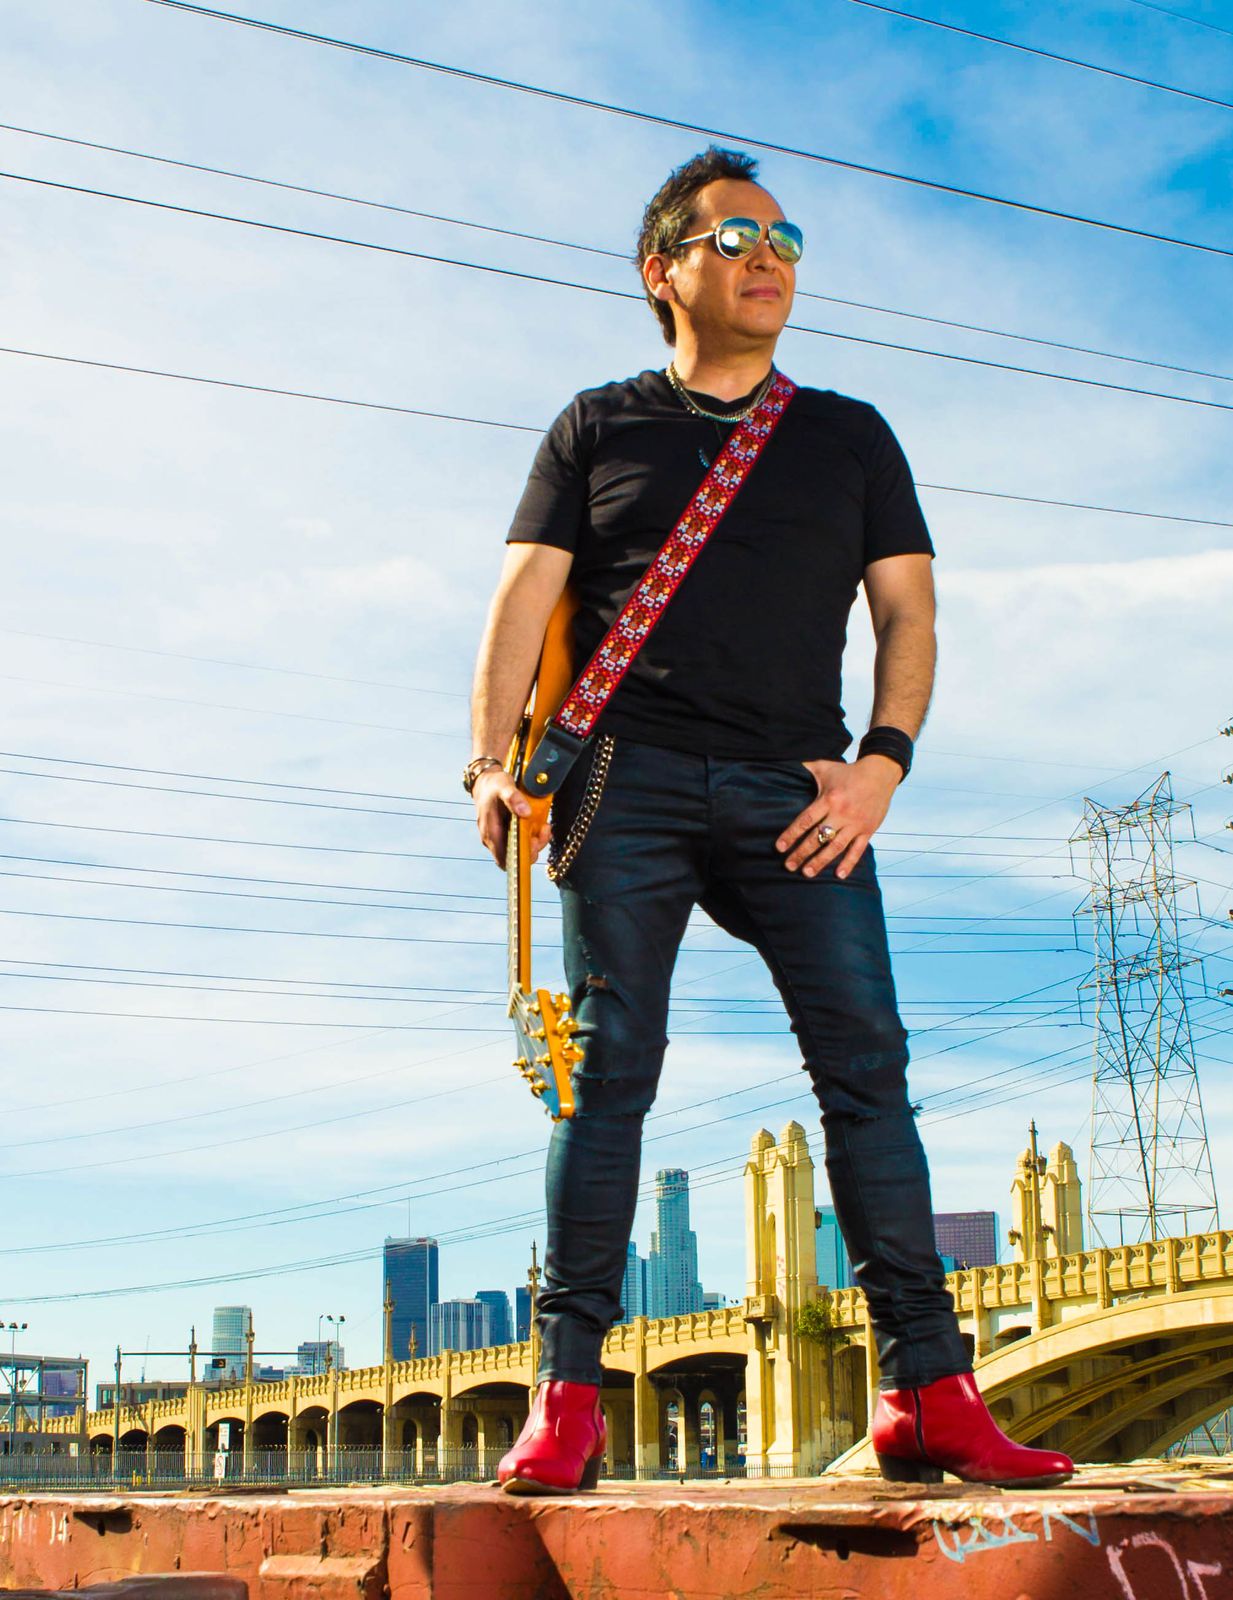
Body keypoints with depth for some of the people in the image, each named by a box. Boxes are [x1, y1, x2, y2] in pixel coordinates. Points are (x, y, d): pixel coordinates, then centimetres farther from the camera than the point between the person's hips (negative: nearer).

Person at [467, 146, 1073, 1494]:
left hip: (792, 791, 1)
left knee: (866, 1058, -9)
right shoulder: (598, 428, 17)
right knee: (610, 1064, -9)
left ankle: (926, 1390, -7)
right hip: (628, 779, -1)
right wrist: (493, 762, -7)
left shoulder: (849, 436, 21)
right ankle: (567, 1395, -7)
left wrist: (882, 759, -3)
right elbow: (524, 599, 8)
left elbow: (907, 610, 14)